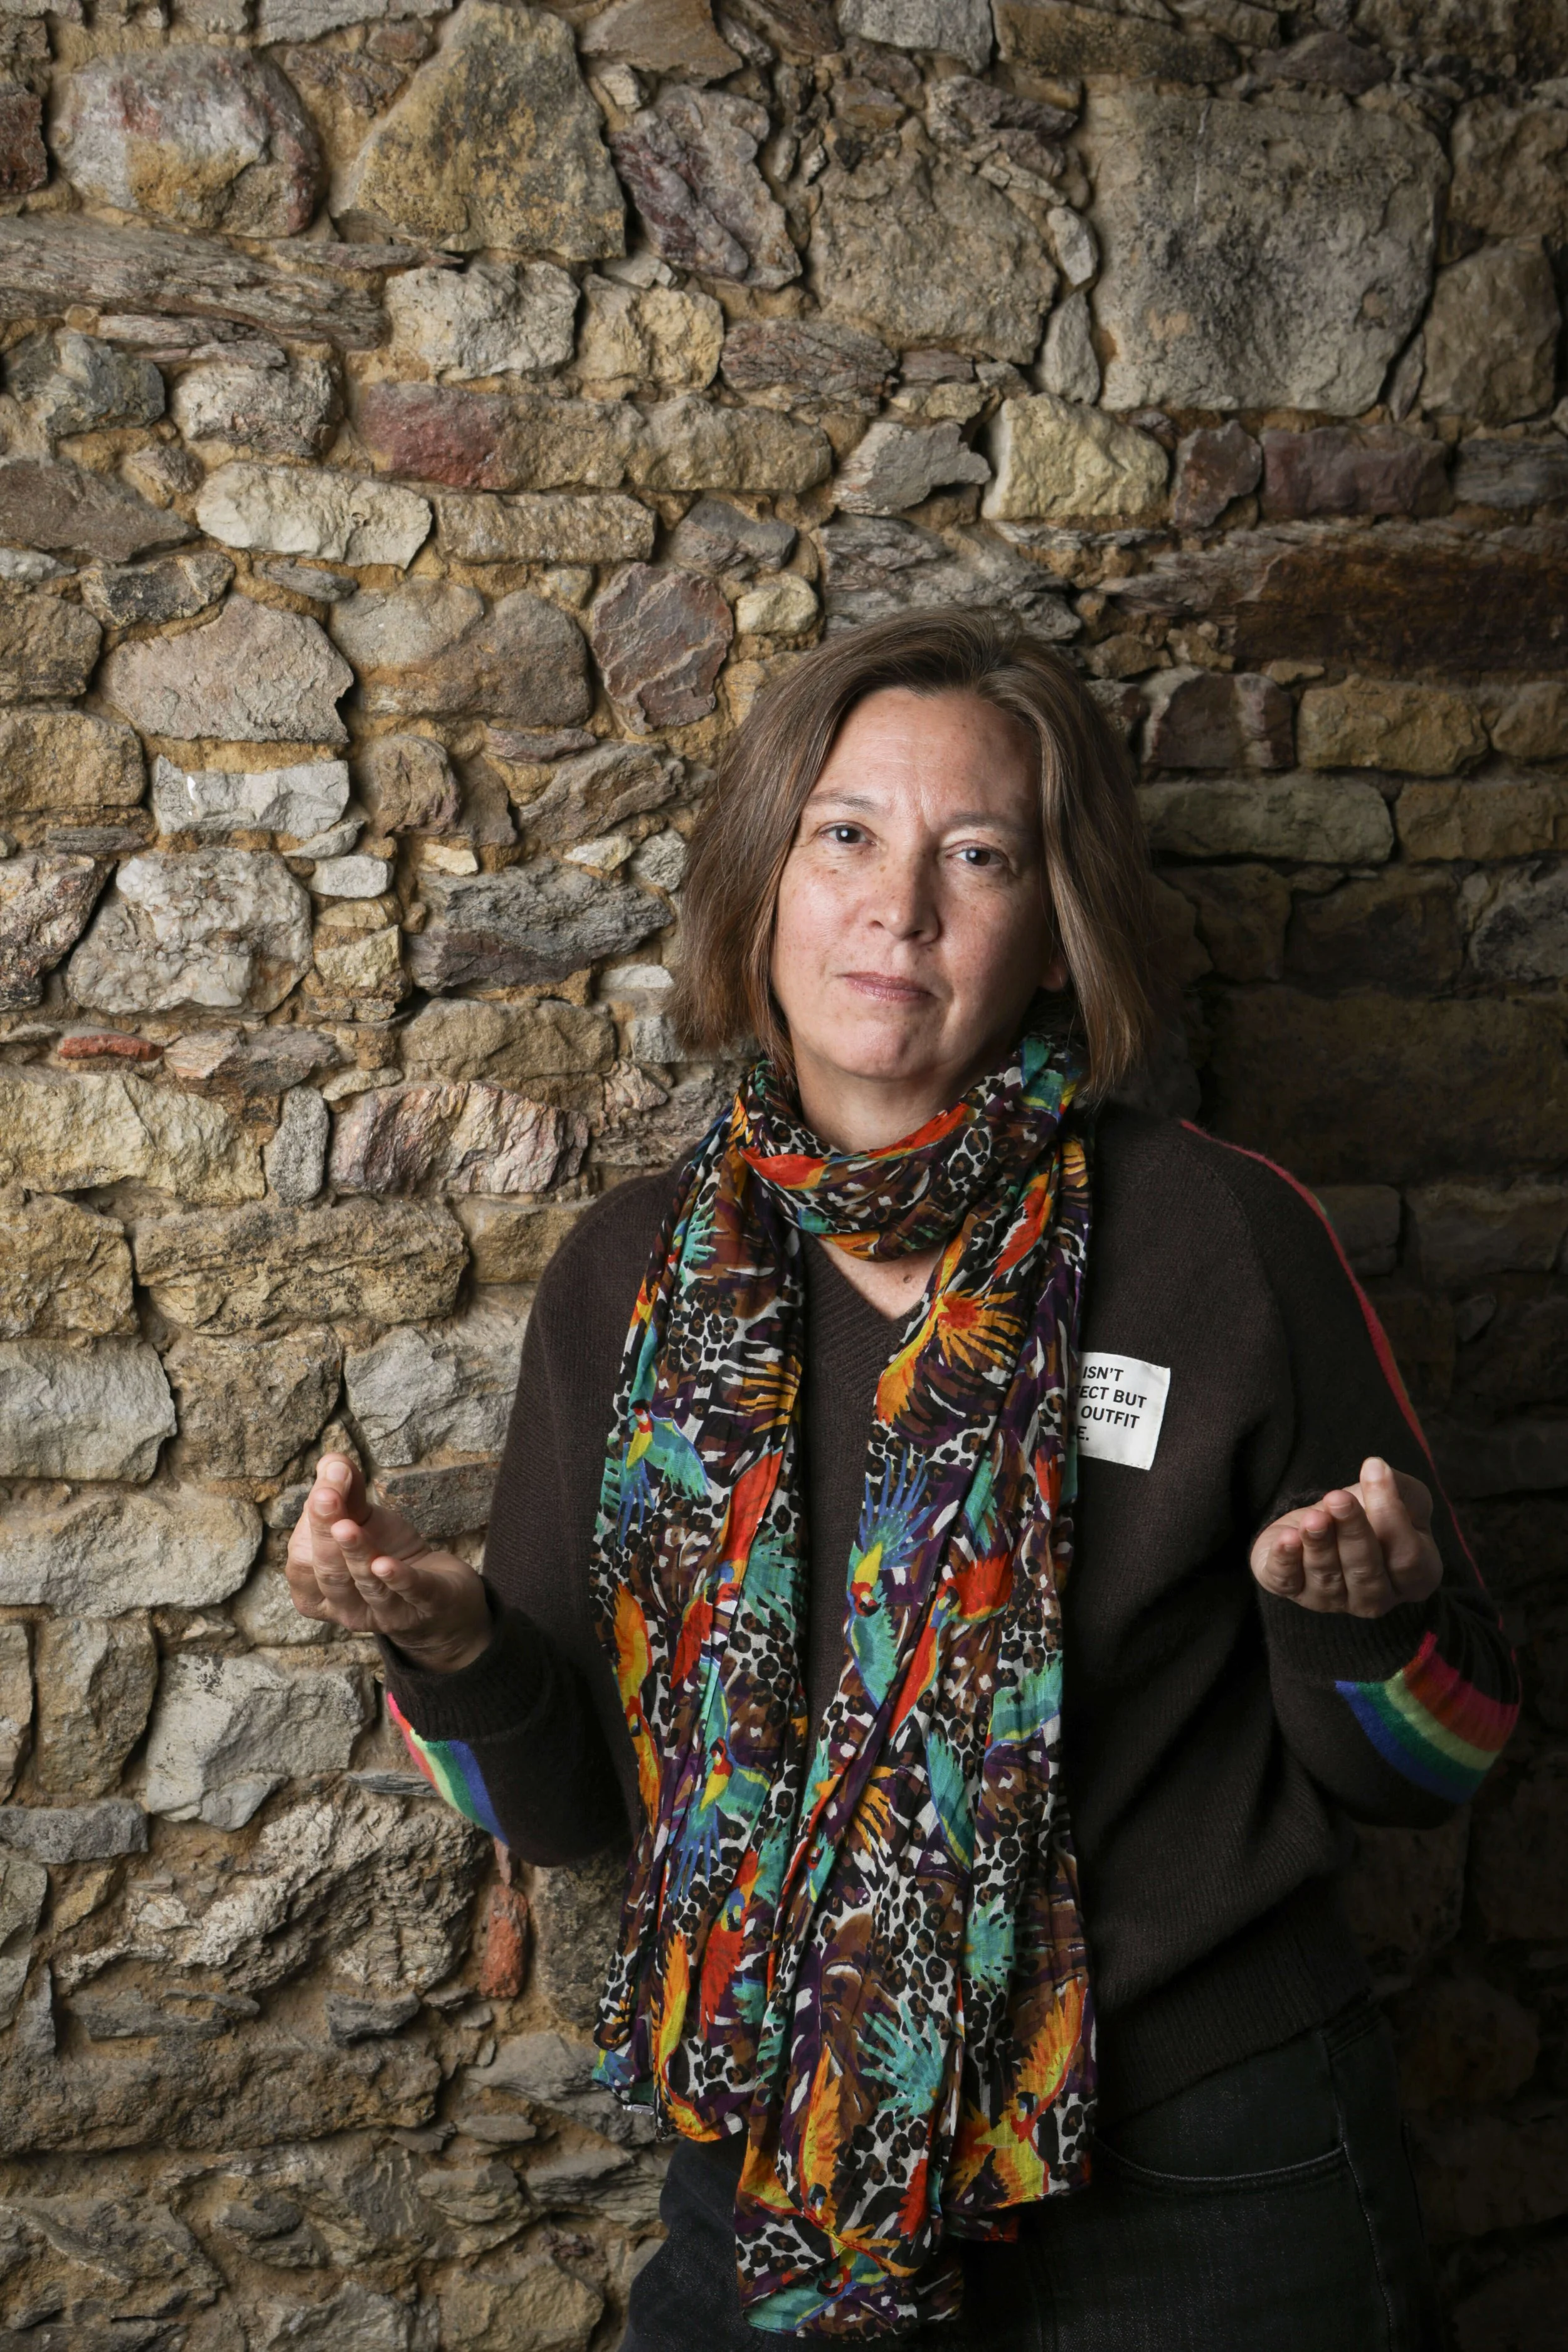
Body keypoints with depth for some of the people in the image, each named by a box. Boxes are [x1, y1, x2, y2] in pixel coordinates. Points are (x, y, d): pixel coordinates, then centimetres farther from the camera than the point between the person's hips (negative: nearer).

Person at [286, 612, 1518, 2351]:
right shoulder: (634, 1276, -3)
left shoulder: (1223, 1241, -12)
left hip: (1204, 2200, -2)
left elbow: (1411, 1771, -3)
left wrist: (1369, 1620, -23)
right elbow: (569, 1805, 3)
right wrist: (453, 1646, -16)